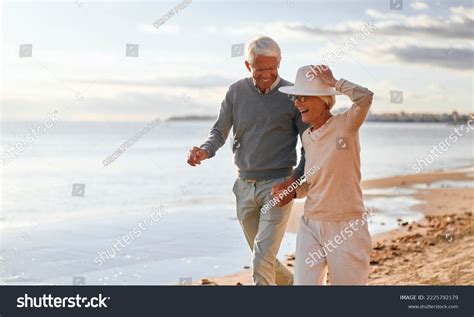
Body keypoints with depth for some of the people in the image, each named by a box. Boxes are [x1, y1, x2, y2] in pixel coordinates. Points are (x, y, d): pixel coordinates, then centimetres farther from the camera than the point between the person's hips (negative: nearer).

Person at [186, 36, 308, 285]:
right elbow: (220, 131, 6)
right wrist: (204, 151, -16)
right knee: (262, 258, 17)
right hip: (245, 185, 4)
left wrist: (295, 178, -17)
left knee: (262, 262, -13)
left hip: (277, 186, -4)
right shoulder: (236, 92, 2)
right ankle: (290, 282, 43)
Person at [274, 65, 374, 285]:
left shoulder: (345, 124, -8)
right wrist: (293, 192, 3)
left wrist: (332, 82, -14)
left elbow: (365, 96, -28)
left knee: (347, 281, 6)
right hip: (311, 225, 5)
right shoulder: (306, 137, 10)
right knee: (304, 281, 3)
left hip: (346, 226, -5)